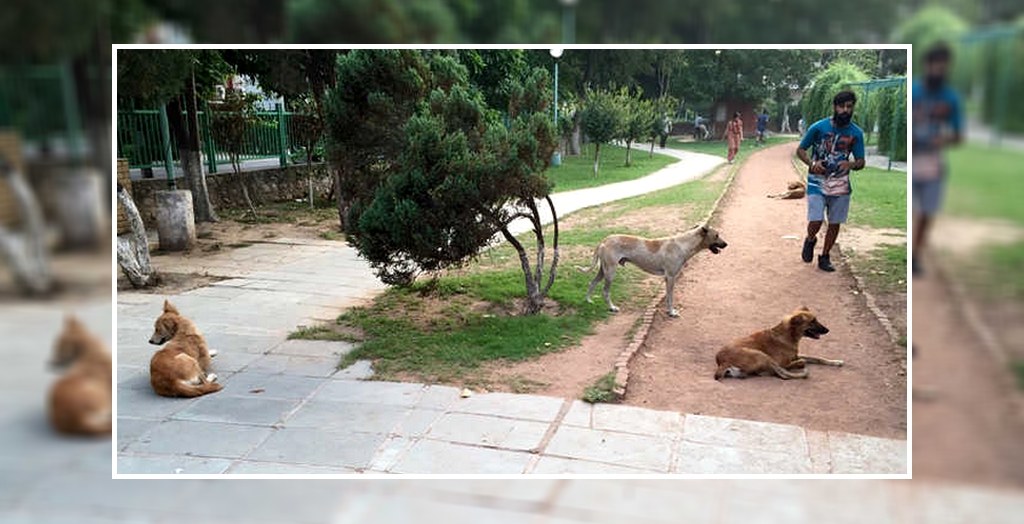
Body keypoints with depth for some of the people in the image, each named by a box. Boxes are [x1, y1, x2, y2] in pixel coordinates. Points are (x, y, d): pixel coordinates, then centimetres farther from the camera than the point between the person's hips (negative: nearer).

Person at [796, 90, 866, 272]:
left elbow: (861, 161, 4)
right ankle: (810, 240, 23)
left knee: (835, 223, 7)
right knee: (815, 221, -12)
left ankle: (825, 257, 25)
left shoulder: (856, 133, -1)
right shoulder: (818, 127, -8)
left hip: (840, 184, 3)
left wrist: (850, 165, -20)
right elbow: (800, 149, 2)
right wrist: (812, 164, -17)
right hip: (817, 182, -3)